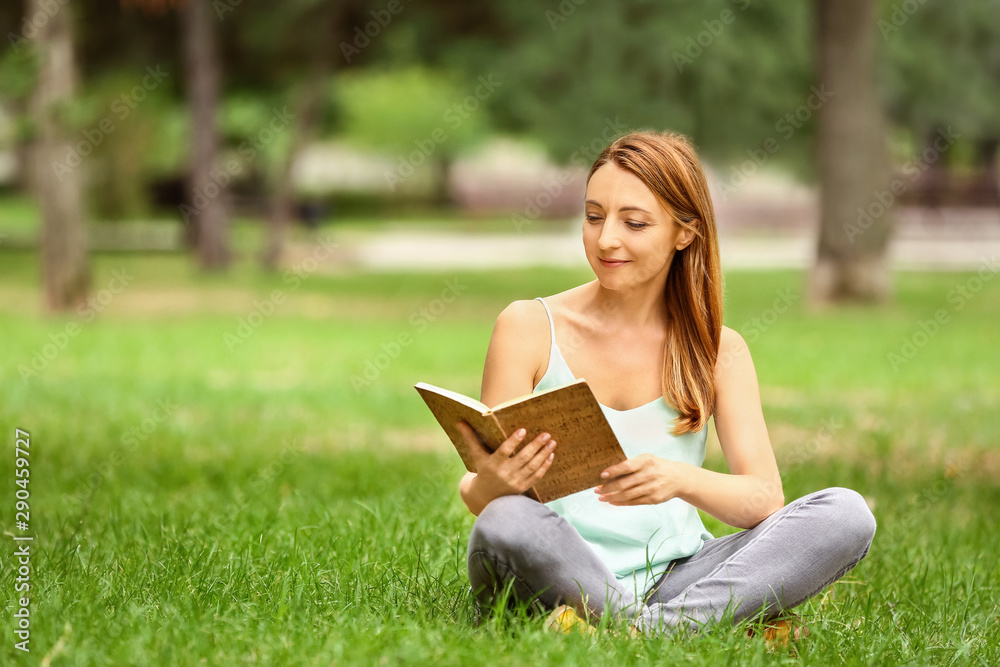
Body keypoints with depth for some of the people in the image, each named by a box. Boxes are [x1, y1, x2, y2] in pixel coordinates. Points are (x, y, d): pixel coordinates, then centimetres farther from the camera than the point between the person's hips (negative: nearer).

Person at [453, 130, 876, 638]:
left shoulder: (718, 350, 8)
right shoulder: (529, 328, 2)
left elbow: (766, 499, -4)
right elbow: (478, 499, -1)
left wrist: (681, 480, -25)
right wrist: (490, 485, -27)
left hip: (673, 575, 3)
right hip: (558, 576, -3)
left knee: (847, 514, -19)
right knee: (507, 520, -37)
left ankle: (652, 625, -32)